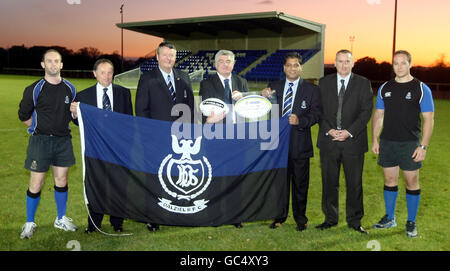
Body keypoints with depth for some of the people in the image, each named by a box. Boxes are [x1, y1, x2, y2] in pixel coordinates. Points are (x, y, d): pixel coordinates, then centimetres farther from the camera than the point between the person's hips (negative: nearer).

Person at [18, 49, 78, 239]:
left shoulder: (70, 89, 6)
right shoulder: (34, 89, -5)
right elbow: (24, 115, 3)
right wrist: (39, 128, 2)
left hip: (63, 141, 3)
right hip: (40, 141, -3)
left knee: (61, 180, 10)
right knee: (36, 183, 0)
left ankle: (61, 219, 26)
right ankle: (30, 223, 17)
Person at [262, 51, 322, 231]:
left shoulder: (311, 89, 3)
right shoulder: (274, 87, 9)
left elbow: (316, 114, -4)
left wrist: (300, 120, -21)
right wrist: (264, 98, -10)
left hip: (299, 144, -2)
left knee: (300, 183, 7)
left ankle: (300, 218, 23)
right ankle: (279, 216, 26)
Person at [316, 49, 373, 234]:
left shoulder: (363, 83, 4)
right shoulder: (324, 82, 8)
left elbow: (366, 111, -2)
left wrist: (349, 132, -13)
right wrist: (329, 130, -10)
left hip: (353, 141, -1)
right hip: (329, 140, 1)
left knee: (354, 183, 4)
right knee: (329, 182, 8)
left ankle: (354, 221, 18)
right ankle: (330, 219, 21)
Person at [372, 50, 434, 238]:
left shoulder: (421, 89, -4)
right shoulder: (385, 88, 8)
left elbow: (429, 119, -6)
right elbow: (378, 116, 13)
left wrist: (423, 146, -13)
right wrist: (375, 140, 6)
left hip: (410, 144, -3)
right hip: (387, 143, 4)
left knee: (412, 182, 4)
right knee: (389, 180, 11)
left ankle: (411, 222, 17)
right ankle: (389, 218, 24)